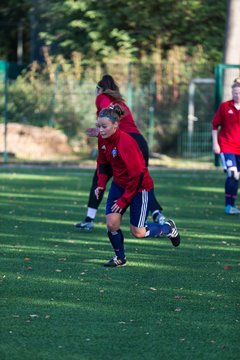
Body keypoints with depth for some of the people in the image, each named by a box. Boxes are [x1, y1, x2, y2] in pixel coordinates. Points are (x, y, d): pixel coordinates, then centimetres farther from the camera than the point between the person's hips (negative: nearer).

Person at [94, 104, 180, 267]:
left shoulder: (125, 143, -29)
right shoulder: (103, 139, -6)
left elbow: (137, 174, -25)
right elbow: (103, 163, 12)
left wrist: (124, 200, -20)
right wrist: (101, 184, -3)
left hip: (140, 187, -7)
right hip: (119, 184, 7)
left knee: (138, 232, 0)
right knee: (112, 224, -7)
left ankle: (168, 228, 28)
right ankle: (120, 257, 15)